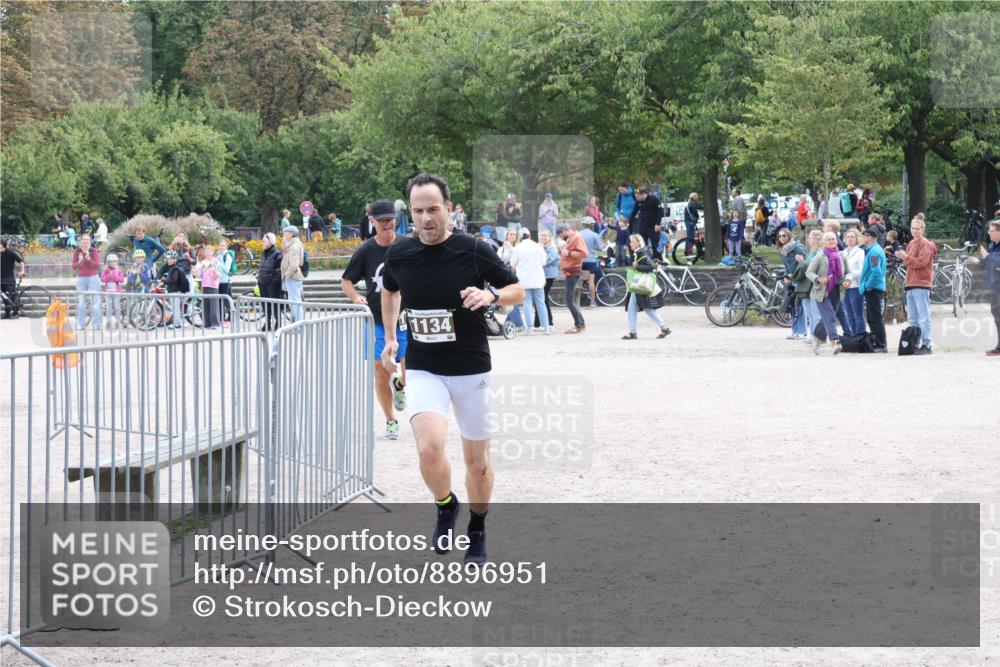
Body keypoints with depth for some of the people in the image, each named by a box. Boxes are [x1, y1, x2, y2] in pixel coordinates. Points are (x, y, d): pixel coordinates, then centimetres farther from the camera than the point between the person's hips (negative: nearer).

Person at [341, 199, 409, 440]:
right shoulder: (366, 251, -1)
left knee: (411, 370, -11)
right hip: (376, 320, 1)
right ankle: (390, 421, 18)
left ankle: (400, 385, 26)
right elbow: (346, 281, 7)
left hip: (406, 318, -1)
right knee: (381, 372, 1)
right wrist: (355, 296, -12)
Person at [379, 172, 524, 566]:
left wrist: (491, 295, -21)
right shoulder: (399, 254, -4)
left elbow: (518, 291, -1)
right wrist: (390, 337, 14)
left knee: (478, 462, 8)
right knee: (429, 449, -23)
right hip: (423, 371, 1)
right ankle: (446, 507, 8)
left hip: (471, 371, 0)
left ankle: (477, 530, 34)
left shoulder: (473, 251, -11)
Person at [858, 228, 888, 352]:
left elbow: (876, 272, -27)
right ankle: (876, 343, 21)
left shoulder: (874, 251, -17)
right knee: (872, 318, 15)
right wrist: (864, 283, 17)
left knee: (875, 318, -6)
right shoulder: (873, 250, 15)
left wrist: (867, 285, -17)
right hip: (872, 289, 10)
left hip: (873, 290, -10)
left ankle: (881, 345, -4)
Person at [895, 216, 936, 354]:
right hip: (910, 283, 9)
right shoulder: (911, 244, 19)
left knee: (923, 317, -9)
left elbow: (921, 262, -15)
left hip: (921, 284, -9)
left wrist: (906, 257, -16)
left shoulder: (925, 244, -6)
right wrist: (903, 257, 5)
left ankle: (927, 345, -9)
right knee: (912, 318, 9)